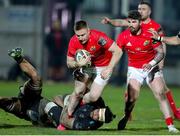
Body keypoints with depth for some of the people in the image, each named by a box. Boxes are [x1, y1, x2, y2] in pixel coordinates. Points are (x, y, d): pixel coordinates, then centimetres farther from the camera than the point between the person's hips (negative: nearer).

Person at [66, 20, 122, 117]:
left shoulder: (98, 37, -33)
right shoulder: (73, 41, -19)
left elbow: (117, 51, -31)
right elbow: (69, 63, -10)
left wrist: (109, 69, -33)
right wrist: (79, 63, -32)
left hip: (102, 68, -3)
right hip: (85, 66, 3)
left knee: (93, 96, -12)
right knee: (78, 92, -4)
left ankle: (82, 105, 20)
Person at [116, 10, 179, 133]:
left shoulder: (150, 35, -16)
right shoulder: (123, 36, -11)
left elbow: (161, 52, -10)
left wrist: (151, 64, -25)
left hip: (151, 68, -1)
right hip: (134, 69, 1)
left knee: (161, 94, -15)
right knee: (132, 98, -12)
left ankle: (170, 125, -13)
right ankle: (123, 122, 13)